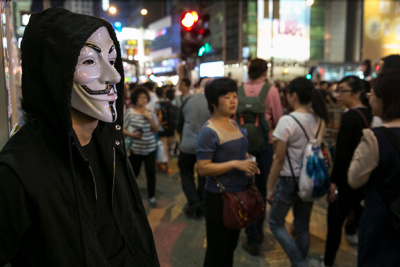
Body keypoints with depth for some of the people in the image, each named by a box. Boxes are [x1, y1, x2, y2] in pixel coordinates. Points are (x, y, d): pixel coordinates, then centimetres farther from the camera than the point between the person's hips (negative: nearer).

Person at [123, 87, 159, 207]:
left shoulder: (150, 113, 2)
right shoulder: (129, 112, -4)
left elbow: (156, 130, 0)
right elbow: (123, 129, 0)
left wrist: (149, 118, -12)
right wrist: (132, 134, -17)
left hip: (150, 148, 2)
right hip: (136, 148, -1)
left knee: (151, 172, 0)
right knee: (134, 172, 8)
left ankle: (151, 196, 17)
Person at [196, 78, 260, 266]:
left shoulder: (235, 125, 6)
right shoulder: (208, 132, -20)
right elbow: (202, 168, -24)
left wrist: (248, 163, 0)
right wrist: (235, 164, -27)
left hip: (239, 193, 8)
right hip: (219, 197, -8)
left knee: (230, 247, 24)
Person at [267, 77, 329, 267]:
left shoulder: (287, 121, -19)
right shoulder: (319, 119, 1)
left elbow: (279, 159, -16)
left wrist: (270, 187, -8)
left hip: (290, 180, -6)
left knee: (275, 223, 13)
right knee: (302, 226, 18)